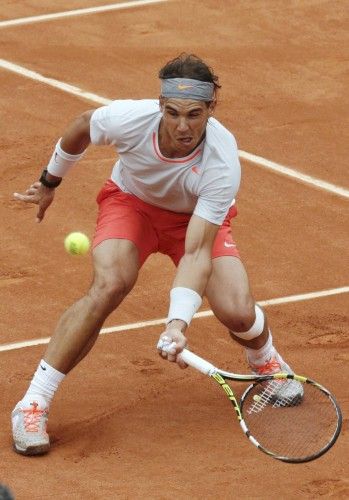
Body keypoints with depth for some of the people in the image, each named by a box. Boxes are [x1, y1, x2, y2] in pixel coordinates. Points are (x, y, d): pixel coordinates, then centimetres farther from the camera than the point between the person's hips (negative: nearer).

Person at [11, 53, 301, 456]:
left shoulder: (222, 163, -37)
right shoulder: (129, 118, -34)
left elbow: (196, 253, -39)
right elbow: (82, 126, -8)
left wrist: (177, 324, -51)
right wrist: (50, 181, 7)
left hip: (197, 216, 0)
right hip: (130, 201, 0)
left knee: (237, 313, -19)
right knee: (109, 285, -30)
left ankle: (267, 362, 23)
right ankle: (32, 405, -22)